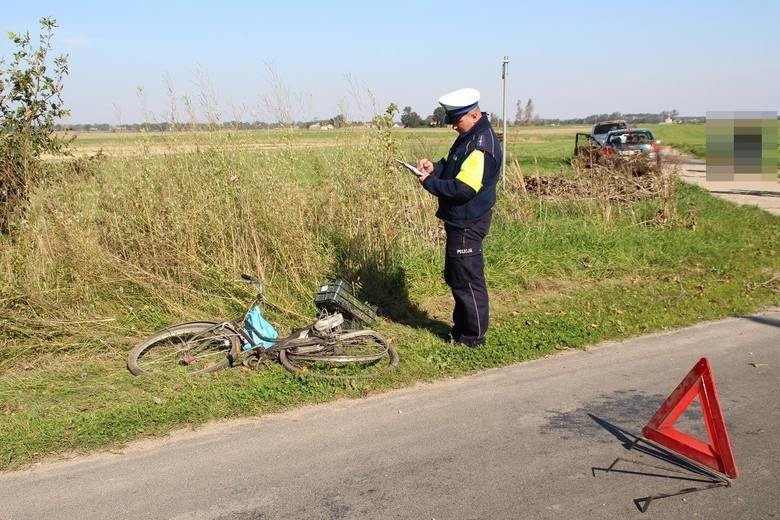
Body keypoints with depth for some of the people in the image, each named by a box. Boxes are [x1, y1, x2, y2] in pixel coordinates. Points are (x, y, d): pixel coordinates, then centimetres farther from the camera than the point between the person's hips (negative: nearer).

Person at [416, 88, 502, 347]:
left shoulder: (481, 145, -23)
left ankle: (474, 336, 14)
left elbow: (463, 188, -28)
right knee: (455, 277, 20)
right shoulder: (470, 136, 10)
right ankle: (461, 326, 34)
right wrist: (435, 167, 3)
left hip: (467, 225, -11)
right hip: (459, 220, 11)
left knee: (468, 280, 1)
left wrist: (429, 182, -17)